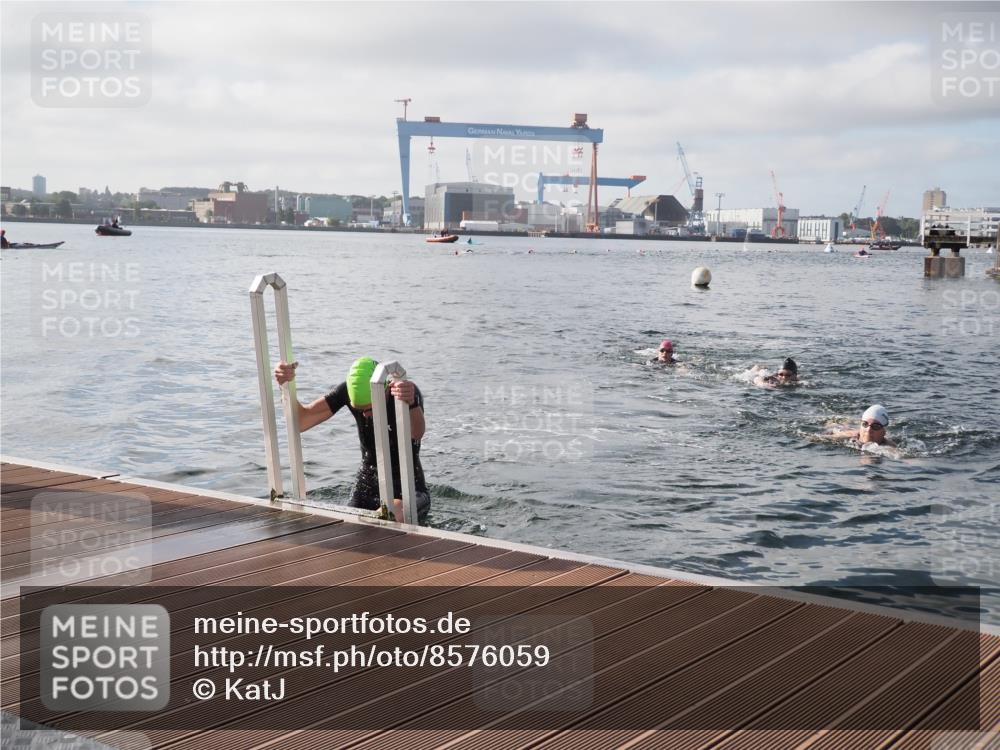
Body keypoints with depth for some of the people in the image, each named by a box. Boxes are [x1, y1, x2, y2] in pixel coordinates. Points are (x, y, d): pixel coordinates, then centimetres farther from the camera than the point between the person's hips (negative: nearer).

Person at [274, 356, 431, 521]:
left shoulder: (409, 392, -23)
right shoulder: (348, 390, -11)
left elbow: (417, 434, -44)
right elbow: (300, 422, -8)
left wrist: (412, 403, -66)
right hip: (368, 484, 5)